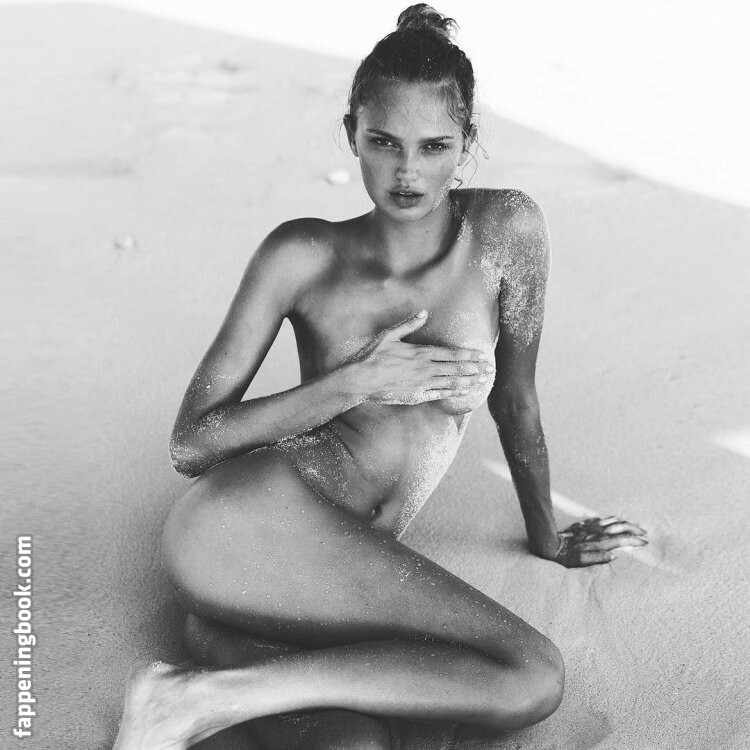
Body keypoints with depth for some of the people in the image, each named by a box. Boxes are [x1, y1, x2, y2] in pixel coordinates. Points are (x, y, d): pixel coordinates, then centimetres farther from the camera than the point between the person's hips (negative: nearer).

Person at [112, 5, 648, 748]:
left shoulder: (506, 229, 6)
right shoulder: (304, 255, 3)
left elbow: (515, 399, 18)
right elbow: (190, 443, 2)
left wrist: (545, 535, 29)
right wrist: (357, 384, -7)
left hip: (329, 585, 2)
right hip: (254, 518, -2)